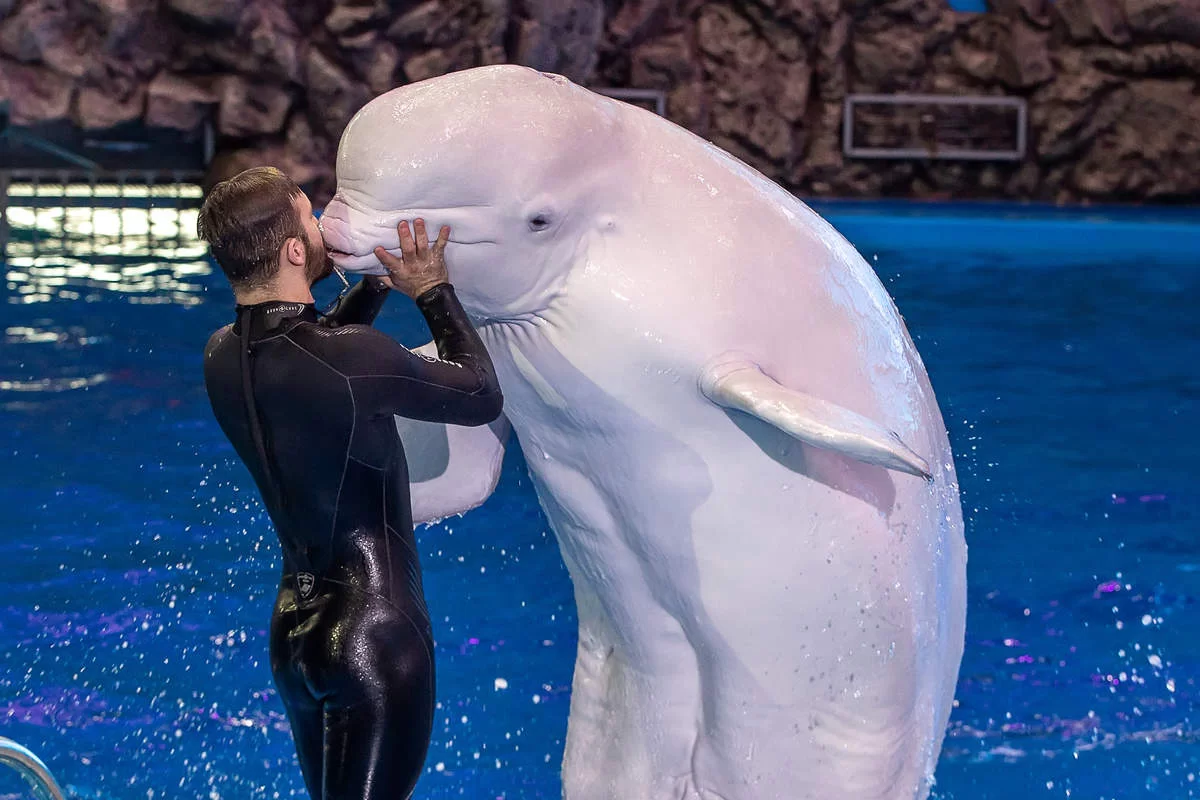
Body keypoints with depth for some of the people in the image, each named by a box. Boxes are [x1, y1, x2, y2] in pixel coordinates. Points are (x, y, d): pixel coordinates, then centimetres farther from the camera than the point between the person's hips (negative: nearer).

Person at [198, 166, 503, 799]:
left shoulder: (222, 358, -2)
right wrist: (432, 291, -2)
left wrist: (380, 282, 12)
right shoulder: (354, 358, -25)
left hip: (291, 632, 8)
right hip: (379, 637, -8)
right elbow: (482, 398, -9)